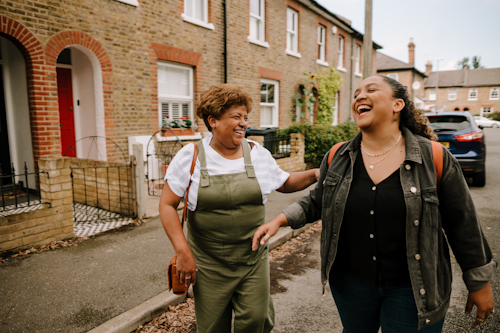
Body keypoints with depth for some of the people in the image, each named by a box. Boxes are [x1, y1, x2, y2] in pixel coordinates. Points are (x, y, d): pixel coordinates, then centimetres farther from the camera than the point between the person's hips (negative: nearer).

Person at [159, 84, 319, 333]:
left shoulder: (258, 153, 0)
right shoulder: (190, 156, -8)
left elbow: (285, 183, 12)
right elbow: (167, 204, -7)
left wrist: (314, 174, -5)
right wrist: (182, 251, -14)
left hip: (254, 261, 2)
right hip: (208, 265, -1)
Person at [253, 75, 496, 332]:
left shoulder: (434, 159, -12)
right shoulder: (337, 157, -5)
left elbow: (462, 225, -5)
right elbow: (318, 201, 8)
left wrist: (480, 284, 2)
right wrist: (280, 220, -4)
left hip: (412, 288, -2)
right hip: (350, 280, 3)